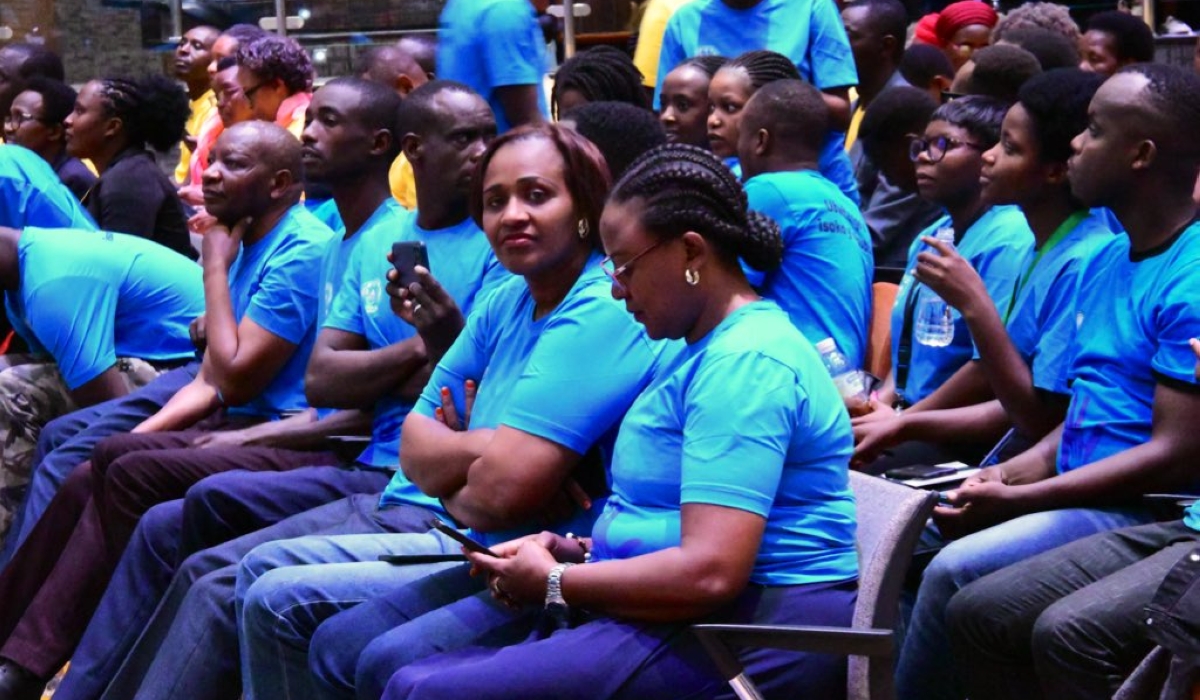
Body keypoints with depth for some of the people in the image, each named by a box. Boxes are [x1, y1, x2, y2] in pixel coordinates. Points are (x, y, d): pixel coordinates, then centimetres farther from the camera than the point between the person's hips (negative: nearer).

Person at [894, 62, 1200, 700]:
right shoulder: (1103, 264, 14)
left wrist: (1015, 499, -18)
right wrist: (1003, 477, -1)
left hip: (1141, 509, -9)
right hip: (1076, 492, 9)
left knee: (953, 573, -25)